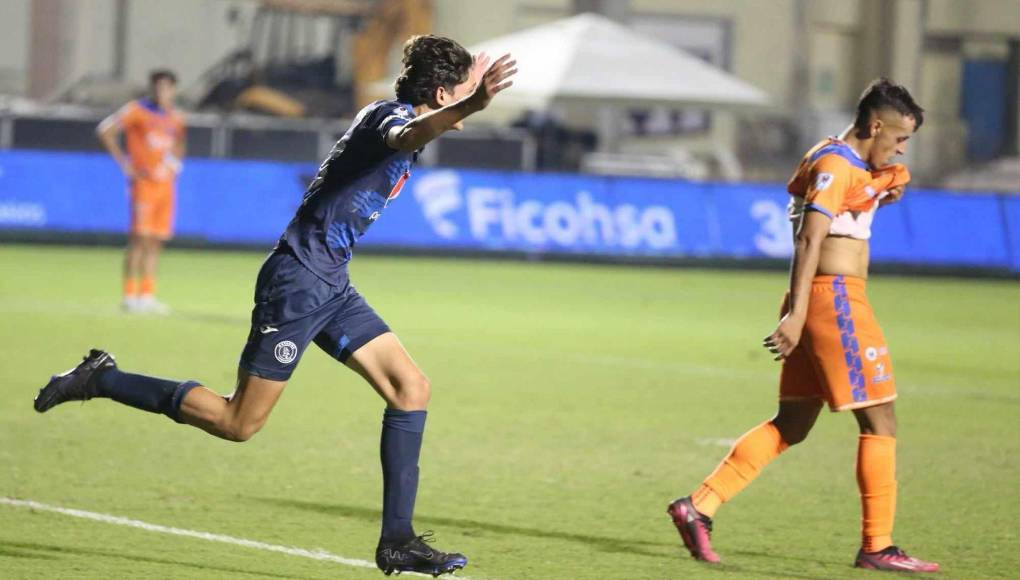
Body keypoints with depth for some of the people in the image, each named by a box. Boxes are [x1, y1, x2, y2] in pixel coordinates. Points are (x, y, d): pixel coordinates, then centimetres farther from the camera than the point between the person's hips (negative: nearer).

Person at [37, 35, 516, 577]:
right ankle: (101, 380, 9)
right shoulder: (391, 116, -18)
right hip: (298, 282, -10)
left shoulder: (391, 114, 12)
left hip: (330, 286, 10)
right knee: (239, 423, -5)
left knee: (412, 389, 0)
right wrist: (474, 104, -64)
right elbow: (408, 135, -46)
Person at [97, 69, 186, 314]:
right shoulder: (138, 110, -4)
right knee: (140, 238, -10)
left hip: (165, 183, 6)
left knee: (156, 242, 6)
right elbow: (105, 130, -6)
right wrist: (124, 163, -8)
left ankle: (147, 295, 11)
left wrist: (174, 163, 10)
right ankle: (130, 296, -8)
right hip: (144, 182, -6)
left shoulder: (176, 118, 14)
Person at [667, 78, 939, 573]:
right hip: (833, 297, -10)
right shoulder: (835, 166, -13)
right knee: (879, 421, -4)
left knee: (792, 425, 11)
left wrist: (882, 191, 14)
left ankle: (699, 507, 6)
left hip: (827, 301, 10)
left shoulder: (846, 162, 17)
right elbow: (809, 240, -21)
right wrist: (796, 314, -29)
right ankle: (877, 547, -1)